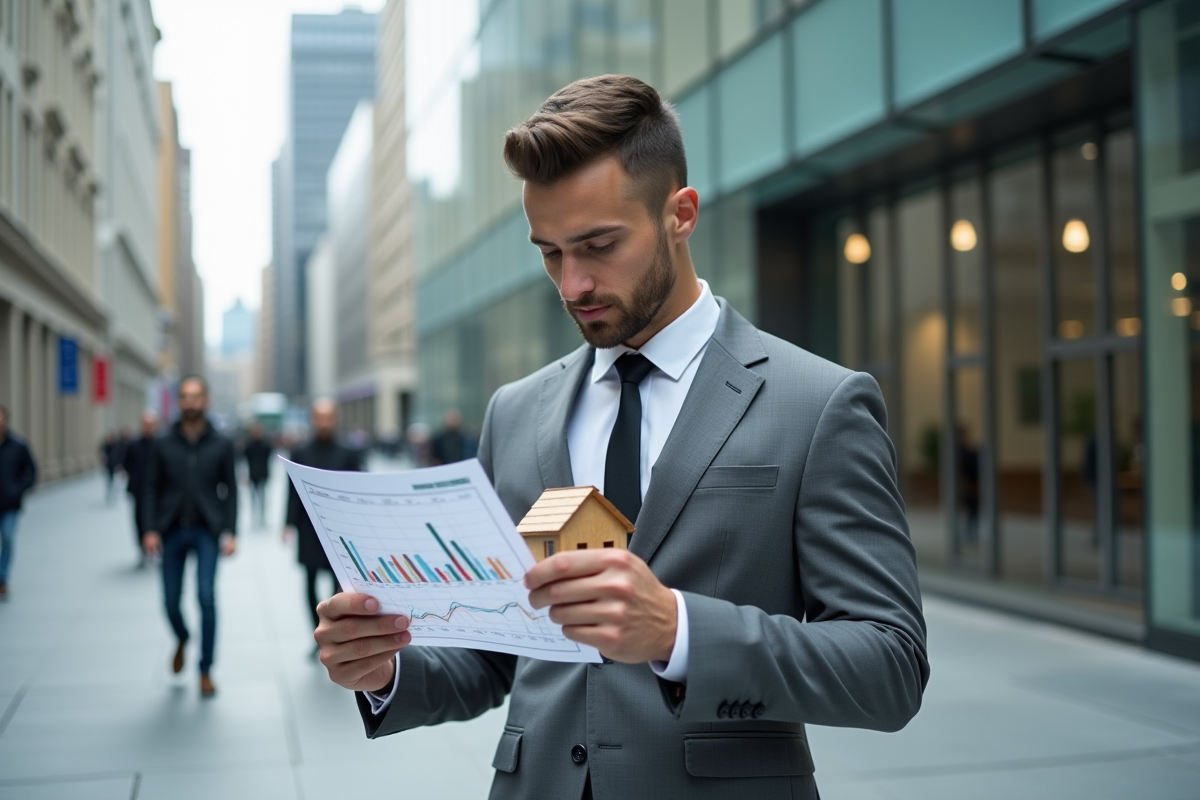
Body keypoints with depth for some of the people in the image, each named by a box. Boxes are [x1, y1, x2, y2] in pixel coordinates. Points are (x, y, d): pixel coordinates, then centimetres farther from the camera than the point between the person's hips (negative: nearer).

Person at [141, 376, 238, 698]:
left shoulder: (221, 445, 3)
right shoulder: (164, 444, 5)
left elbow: (230, 490, 4)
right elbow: (151, 488, 5)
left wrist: (231, 533, -4)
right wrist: (150, 529, -4)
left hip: (207, 531, -1)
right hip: (172, 531, 2)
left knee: (207, 597, -11)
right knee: (171, 599, 4)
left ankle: (206, 671, 1)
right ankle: (182, 639, 39)